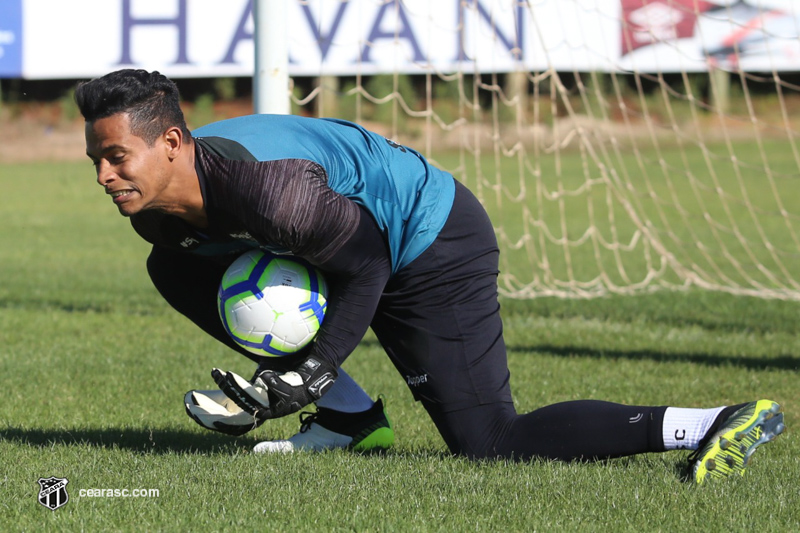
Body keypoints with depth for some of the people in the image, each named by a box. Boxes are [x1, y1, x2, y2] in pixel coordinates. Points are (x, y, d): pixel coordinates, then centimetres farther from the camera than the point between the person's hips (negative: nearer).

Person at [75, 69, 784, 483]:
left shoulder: (264, 186, -35)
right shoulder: (157, 208, -7)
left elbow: (365, 262, -23)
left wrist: (312, 372, -21)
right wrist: (302, 376, 1)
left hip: (433, 246, -9)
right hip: (368, 247, 9)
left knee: (490, 441, -13)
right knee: (176, 269, 1)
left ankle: (723, 425, -15)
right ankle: (347, 417, 5)